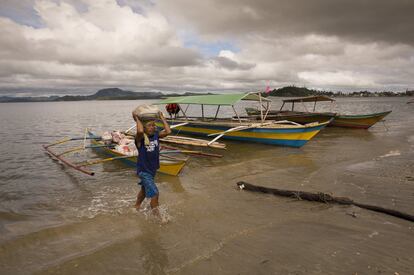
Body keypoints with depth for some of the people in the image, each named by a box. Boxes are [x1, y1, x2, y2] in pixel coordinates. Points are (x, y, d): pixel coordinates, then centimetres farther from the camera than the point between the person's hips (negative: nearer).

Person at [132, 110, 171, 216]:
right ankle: (157, 215, 6)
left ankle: (136, 207, 51)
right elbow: (140, 131, -44)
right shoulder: (140, 138, -21)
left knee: (144, 189, 27)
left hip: (153, 169, 7)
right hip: (143, 170, -7)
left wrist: (162, 118, -10)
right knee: (155, 193, -12)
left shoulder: (156, 135, -4)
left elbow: (168, 131, -19)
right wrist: (137, 119, -29)